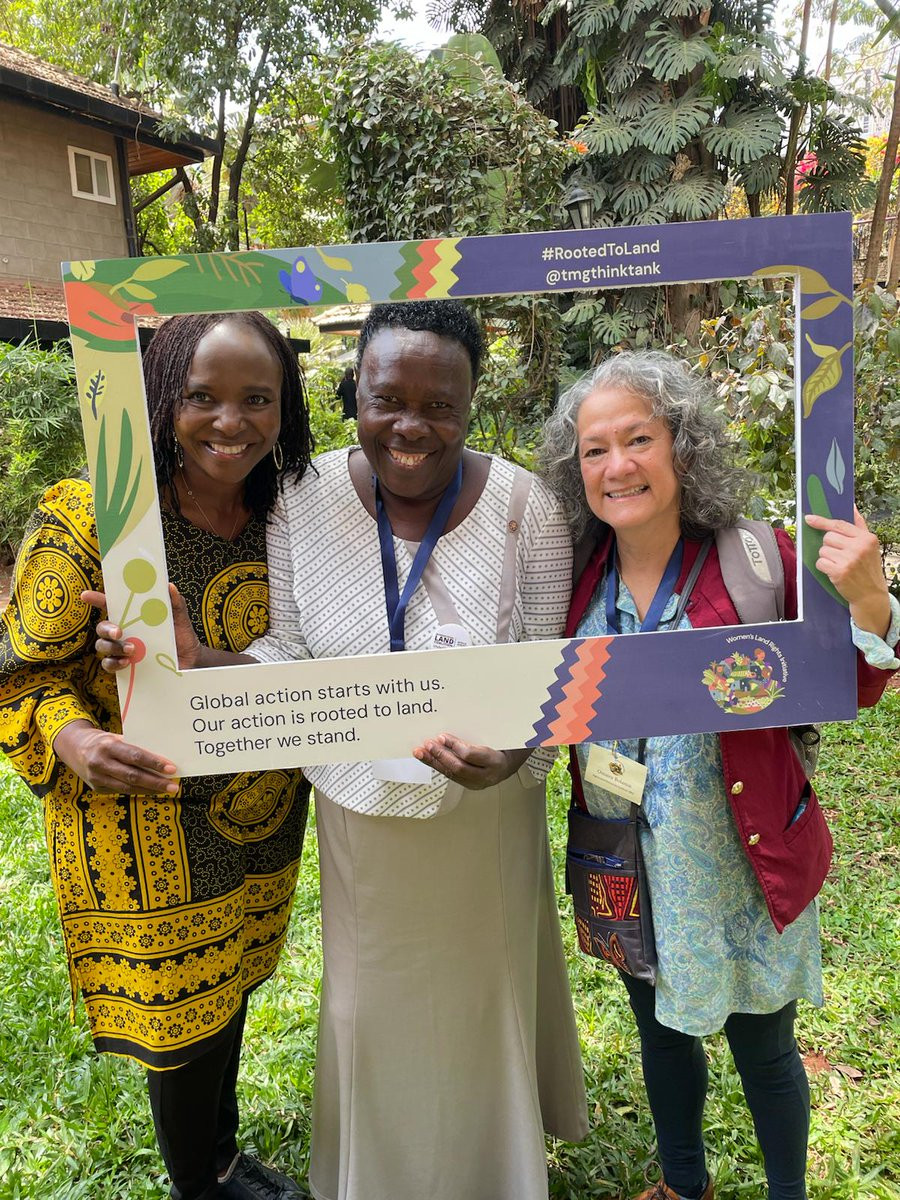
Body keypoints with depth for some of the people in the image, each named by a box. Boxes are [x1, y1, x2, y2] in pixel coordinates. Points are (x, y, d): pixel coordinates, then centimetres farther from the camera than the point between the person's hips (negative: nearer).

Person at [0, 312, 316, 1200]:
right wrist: (72, 739, -30)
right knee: (179, 1022, 13)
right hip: (145, 844, -5)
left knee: (228, 995, 24)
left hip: (259, 828, 5)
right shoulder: (87, 520, -17)